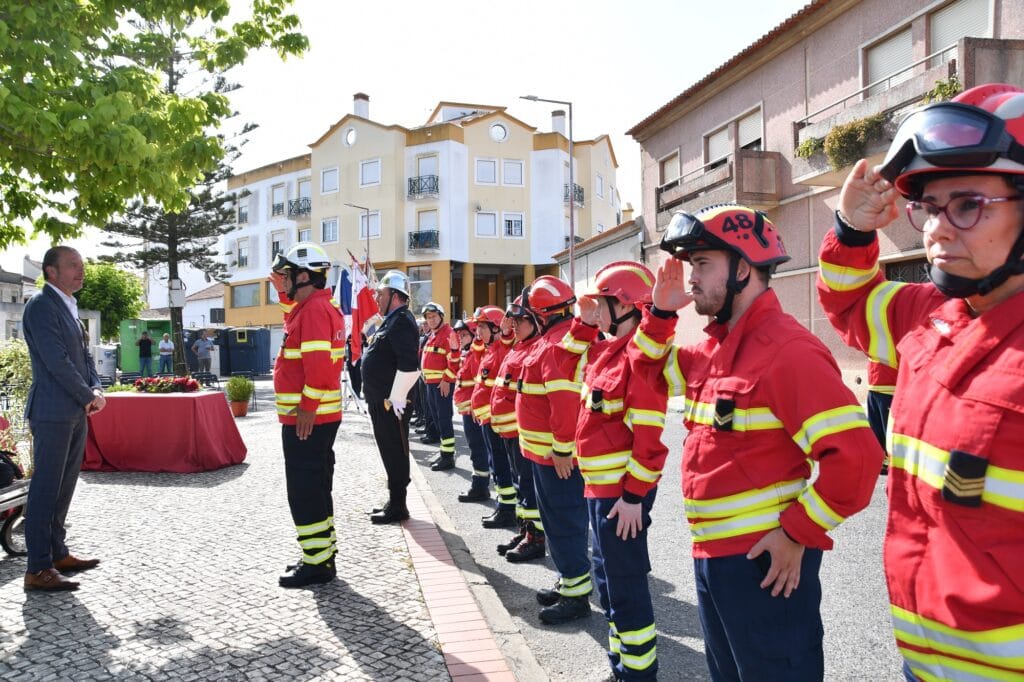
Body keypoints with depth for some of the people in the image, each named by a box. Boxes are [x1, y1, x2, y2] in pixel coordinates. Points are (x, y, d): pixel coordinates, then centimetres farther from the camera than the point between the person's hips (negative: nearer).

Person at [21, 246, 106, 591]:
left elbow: (83, 354, 17)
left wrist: (96, 389, 1)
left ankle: (57, 553, 25)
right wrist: (88, 397, -11)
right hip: (53, 413, -9)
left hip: (75, 413, 9)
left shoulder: (68, 307, 17)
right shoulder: (40, 306, -12)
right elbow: (57, 361, -18)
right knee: (45, 490, -5)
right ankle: (38, 570, 1)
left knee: (63, 488, 15)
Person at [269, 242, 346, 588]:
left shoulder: (314, 308, -16)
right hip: (320, 415, 10)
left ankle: (316, 563, 4)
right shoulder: (318, 305, 15)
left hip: (306, 418, -10)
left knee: (305, 490, -3)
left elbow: (317, 362, -25)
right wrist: (284, 292, 23)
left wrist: (307, 408, -22)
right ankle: (322, 556, 26)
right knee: (315, 487, 16)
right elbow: (296, 320, 36)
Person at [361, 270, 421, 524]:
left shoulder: (402, 321, -16)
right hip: (380, 401, 10)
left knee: (394, 454, -1)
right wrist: (372, 392, 21)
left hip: (391, 403, -10)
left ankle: (397, 507, 9)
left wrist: (396, 398, -23)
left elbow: (408, 365, -26)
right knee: (390, 453, 17)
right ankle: (394, 502, 28)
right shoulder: (390, 321, 17)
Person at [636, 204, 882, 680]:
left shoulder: (787, 350, -20)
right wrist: (659, 312, 6)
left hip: (767, 561, -9)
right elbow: (653, 370, 22)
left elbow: (855, 456, -25)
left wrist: (797, 533, -19)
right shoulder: (713, 346, 7)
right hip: (710, 553, 9)